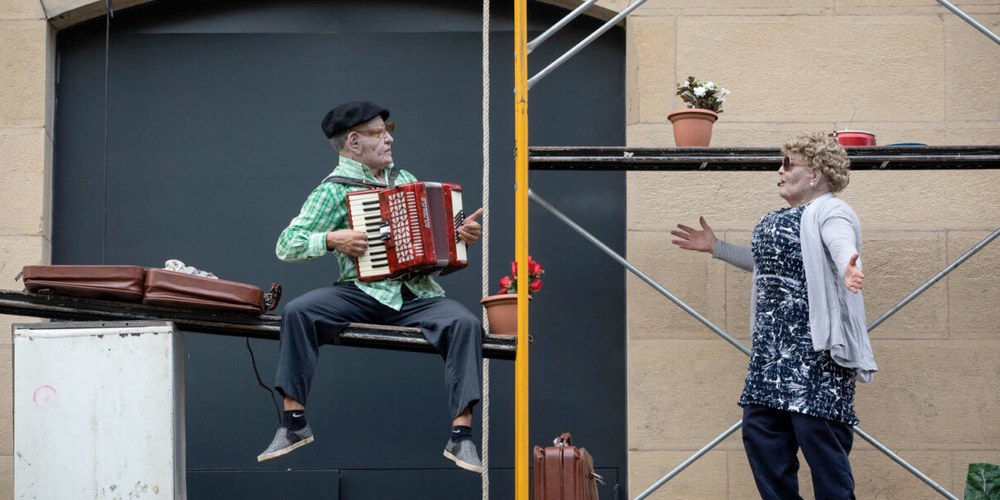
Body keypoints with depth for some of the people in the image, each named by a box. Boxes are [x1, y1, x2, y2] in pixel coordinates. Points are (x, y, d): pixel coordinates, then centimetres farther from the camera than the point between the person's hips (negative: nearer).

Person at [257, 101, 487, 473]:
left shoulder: (405, 179, 17)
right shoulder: (333, 190, 1)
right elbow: (286, 246, -4)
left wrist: (460, 233, 6)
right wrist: (332, 240, -18)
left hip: (416, 294, 3)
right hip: (363, 293, -3)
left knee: (465, 323, -25)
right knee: (297, 313, -27)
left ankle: (461, 436, -23)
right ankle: (294, 423, -16)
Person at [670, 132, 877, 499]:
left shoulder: (831, 212, -9)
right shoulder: (778, 219, 19)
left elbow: (843, 247, -30)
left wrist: (848, 271, -53)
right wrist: (716, 247, 37)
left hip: (815, 348, -10)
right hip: (772, 349, 10)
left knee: (819, 432, -11)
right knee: (759, 430, 8)